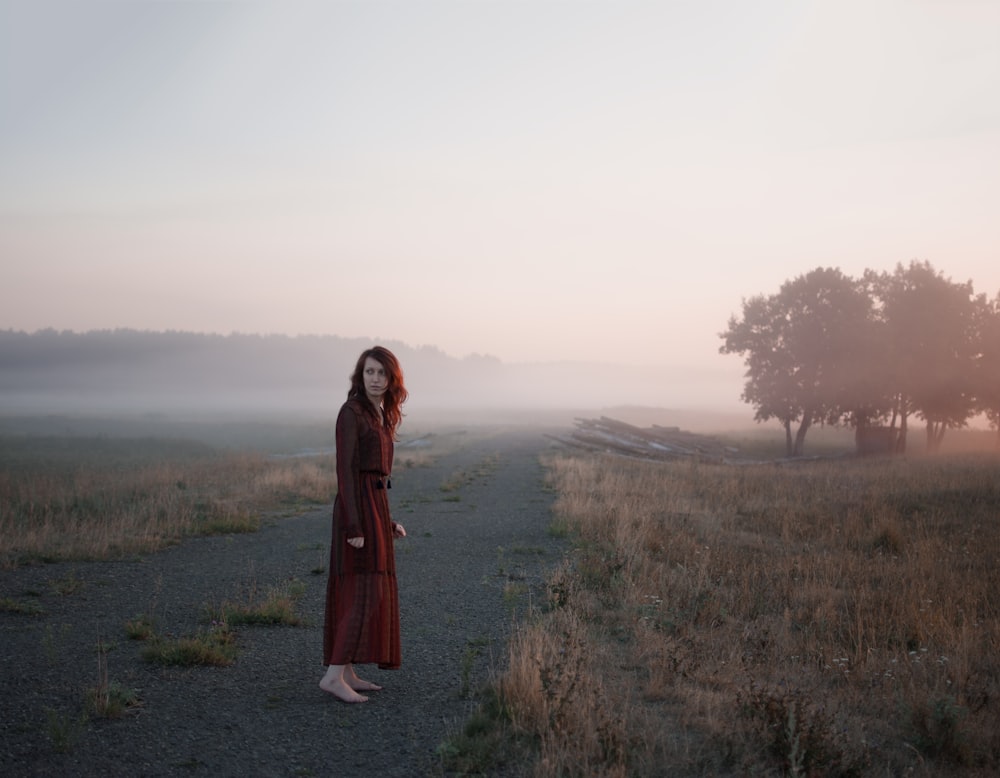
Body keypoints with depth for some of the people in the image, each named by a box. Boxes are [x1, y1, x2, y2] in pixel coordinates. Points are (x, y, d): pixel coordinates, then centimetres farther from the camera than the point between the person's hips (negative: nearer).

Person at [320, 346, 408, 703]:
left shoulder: (381, 415, 15)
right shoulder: (350, 412, -12)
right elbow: (345, 471, -17)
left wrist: (388, 521, 20)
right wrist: (354, 527, -21)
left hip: (375, 506, 9)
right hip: (358, 508, -9)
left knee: (362, 593, 10)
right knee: (364, 594, -12)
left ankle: (347, 673, 15)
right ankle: (333, 675, -10)